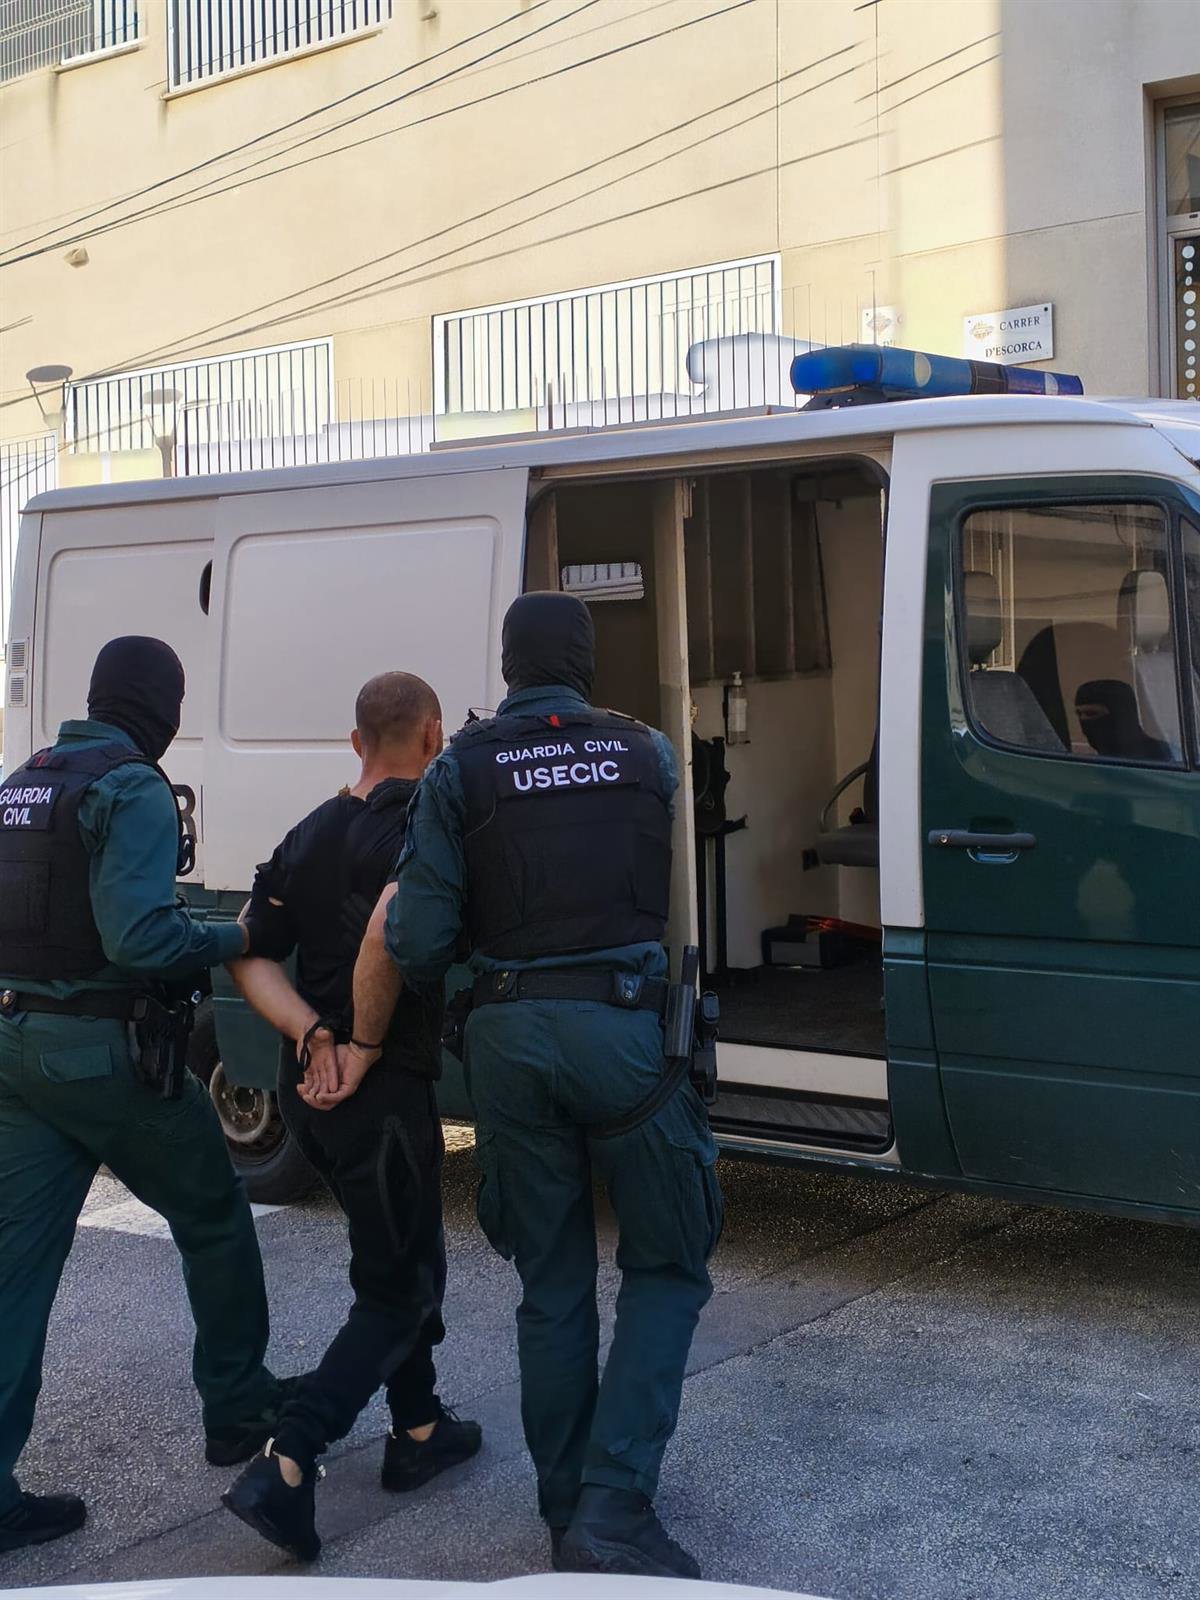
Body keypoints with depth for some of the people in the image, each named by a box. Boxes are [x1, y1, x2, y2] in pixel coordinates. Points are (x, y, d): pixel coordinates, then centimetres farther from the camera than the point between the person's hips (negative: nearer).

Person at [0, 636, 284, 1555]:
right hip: (105, 1050, -7)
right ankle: (238, 1407, 28)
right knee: (214, 1217, 14)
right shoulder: (134, 790, -12)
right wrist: (233, 940, -9)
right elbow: (138, 936, -23)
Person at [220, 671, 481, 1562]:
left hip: (309, 1084, 8)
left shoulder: (308, 836, 10)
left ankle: (419, 1431, 34)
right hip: (386, 1084, -8)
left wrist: (315, 1037, -9)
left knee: (401, 1256, 24)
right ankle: (286, 1468, -9)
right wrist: (364, 1043, -20)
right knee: (400, 1289, 2)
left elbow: (254, 957, 3)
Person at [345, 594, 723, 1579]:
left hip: (512, 1038, 2)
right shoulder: (647, 753, 5)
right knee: (666, 1267, 10)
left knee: (552, 1283, 14)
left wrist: (367, 1040, 11)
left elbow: (418, 942, -4)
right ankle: (613, 1508, -2)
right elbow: (674, 894, 12)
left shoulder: (461, 773, 1)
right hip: (625, 1028, -1)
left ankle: (567, 1513, 23)